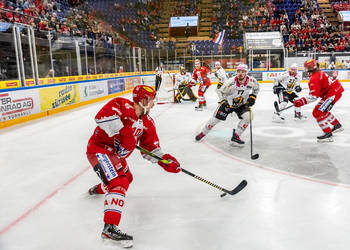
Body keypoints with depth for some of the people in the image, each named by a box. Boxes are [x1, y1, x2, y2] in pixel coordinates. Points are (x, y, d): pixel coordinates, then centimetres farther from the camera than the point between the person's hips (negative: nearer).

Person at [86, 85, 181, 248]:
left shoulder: (146, 122, 4)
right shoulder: (123, 106, -21)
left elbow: (150, 148, 6)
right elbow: (102, 116, -39)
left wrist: (165, 161, -7)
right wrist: (122, 133, -37)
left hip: (116, 153, 10)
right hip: (99, 149, -9)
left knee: (126, 177, 28)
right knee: (118, 183, -23)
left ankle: (97, 190, 55)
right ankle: (110, 228, -22)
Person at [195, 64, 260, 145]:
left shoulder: (252, 81, -20)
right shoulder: (231, 82, -28)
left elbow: (256, 88, 4)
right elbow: (221, 91, -11)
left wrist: (252, 97, -7)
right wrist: (223, 102, -18)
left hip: (242, 104, 3)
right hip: (228, 103, -2)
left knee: (248, 116, -20)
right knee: (216, 118, -3)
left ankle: (236, 136, -6)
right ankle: (203, 133, 19)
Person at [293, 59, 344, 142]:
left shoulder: (314, 79, -20)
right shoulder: (320, 73, 10)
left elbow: (313, 96, -26)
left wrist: (302, 101, -28)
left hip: (332, 93, -10)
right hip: (337, 89, 10)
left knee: (318, 112, -12)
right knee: (323, 110, 25)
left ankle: (328, 134, -14)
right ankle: (337, 126, 38)